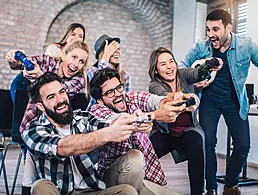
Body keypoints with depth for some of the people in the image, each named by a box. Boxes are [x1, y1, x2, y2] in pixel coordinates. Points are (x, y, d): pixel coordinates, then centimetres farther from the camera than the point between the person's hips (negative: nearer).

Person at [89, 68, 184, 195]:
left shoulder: (133, 98, 1)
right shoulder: (97, 112, -13)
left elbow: (153, 100, -21)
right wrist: (156, 115, -51)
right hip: (111, 177, -5)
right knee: (134, 157, -33)